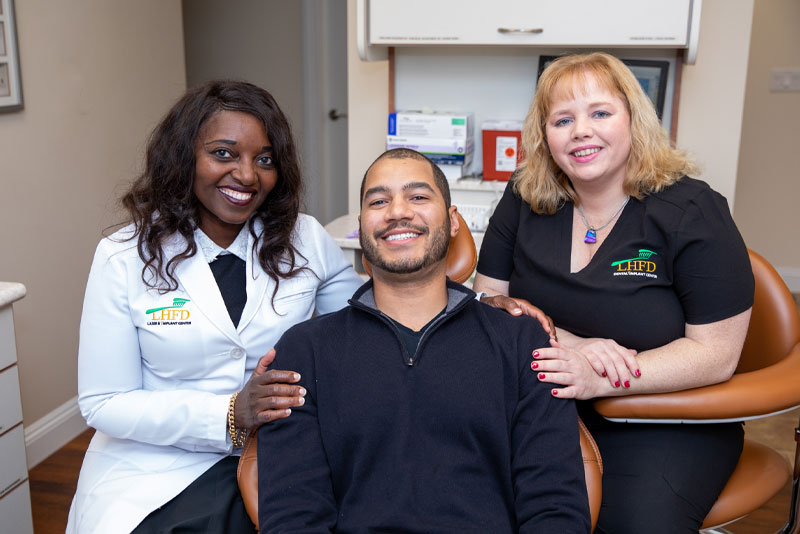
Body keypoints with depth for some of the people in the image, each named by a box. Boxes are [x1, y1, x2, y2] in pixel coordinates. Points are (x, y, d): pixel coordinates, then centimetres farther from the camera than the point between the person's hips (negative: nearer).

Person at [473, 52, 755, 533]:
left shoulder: (694, 212, -8)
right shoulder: (525, 201, 3)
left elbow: (716, 353, -11)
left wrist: (599, 380, -24)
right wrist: (567, 343, -15)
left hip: (665, 424, -2)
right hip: (544, 407, 3)